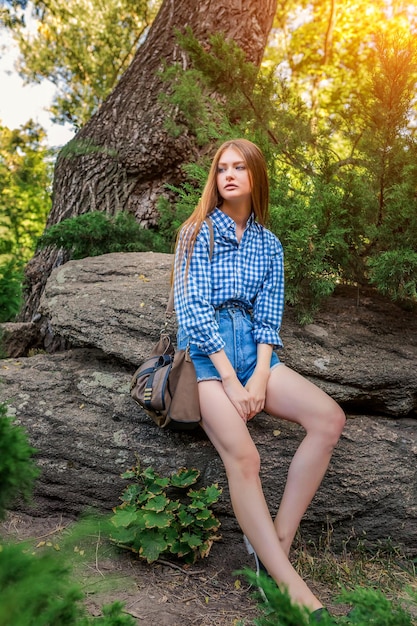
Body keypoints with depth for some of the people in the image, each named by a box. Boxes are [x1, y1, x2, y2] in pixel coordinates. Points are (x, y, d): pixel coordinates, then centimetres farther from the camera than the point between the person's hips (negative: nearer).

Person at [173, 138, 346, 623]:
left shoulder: (269, 244, 14)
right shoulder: (198, 232, 2)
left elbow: (269, 316, 7)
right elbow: (193, 308, -8)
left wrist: (260, 376, -10)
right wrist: (229, 380, -16)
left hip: (252, 348, 5)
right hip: (205, 350, -4)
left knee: (329, 418, -19)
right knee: (243, 457, -27)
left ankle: (277, 542, -14)